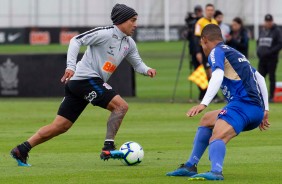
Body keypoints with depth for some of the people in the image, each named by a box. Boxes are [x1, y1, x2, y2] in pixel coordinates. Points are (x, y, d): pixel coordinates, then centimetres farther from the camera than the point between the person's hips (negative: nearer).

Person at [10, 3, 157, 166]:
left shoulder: (129, 43, 16)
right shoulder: (106, 33, -10)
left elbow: (137, 63, 25)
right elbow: (77, 40, -13)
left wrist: (147, 70, 1)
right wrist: (71, 66, -23)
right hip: (86, 78, -9)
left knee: (61, 126, 5)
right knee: (121, 106, -15)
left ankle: (21, 150, 4)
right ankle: (108, 148, -17)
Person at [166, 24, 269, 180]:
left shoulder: (217, 52, 1)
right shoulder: (236, 54, 28)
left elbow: (218, 76, -18)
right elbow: (260, 78, 31)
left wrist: (203, 104, -29)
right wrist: (264, 110, 33)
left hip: (242, 103, -9)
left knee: (217, 137, -31)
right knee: (206, 120, 28)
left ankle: (216, 172, -60)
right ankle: (190, 166, 28)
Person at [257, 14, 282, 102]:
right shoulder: (262, 31, 15)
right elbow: (258, 42, 25)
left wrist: (270, 52, -18)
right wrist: (258, 51, 6)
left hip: (272, 58, -5)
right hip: (262, 58, 5)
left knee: (272, 78, -1)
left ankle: (271, 96, 2)